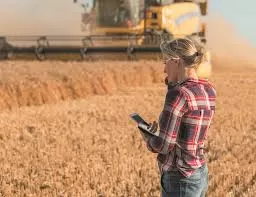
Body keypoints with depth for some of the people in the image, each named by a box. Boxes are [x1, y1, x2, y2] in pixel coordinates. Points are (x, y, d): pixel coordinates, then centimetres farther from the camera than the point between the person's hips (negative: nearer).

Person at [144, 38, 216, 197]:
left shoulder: (178, 94, -22)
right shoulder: (209, 91, 3)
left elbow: (164, 145, -23)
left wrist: (149, 141, 0)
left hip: (180, 180, -9)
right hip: (200, 174, 9)